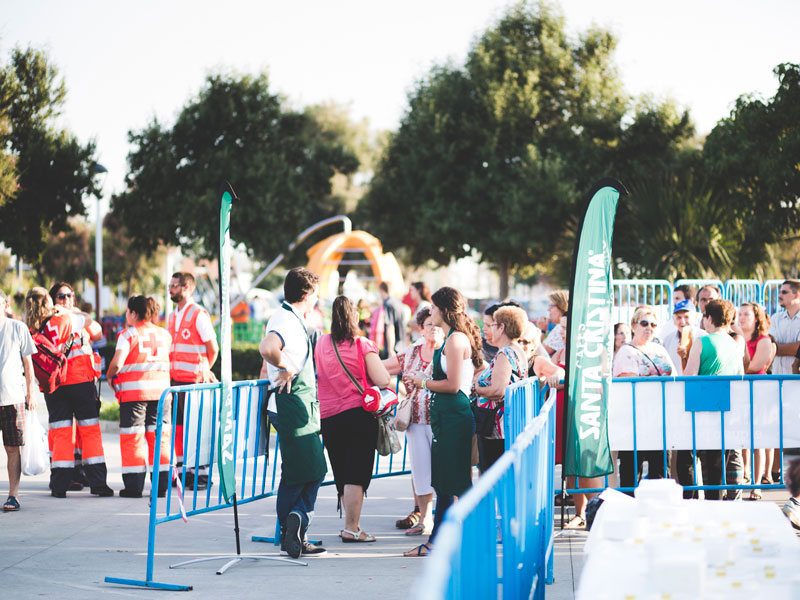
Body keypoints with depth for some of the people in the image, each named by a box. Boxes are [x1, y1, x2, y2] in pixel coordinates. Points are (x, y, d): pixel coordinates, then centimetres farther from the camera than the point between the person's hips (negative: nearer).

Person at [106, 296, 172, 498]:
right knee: (160, 435, 8)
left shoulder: (129, 334, -6)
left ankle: (134, 486, 0)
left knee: (132, 436, 1)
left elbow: (117, 362, -14)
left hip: (134, 390, -4)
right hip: (161, 390, 5)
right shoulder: (164, 334, 11)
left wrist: (110, 376, 3)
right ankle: (162, 484, 7)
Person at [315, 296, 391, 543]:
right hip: (359, 414, -4)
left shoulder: (320, 343, 4)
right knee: (356, 474, -2)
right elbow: (382, 380, -12)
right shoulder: (362, 345, -7)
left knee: (342, 475, 14)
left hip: (328, 418, 4)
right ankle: (351, 528, -5)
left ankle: (351, 523, 22)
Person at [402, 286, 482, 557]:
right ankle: (435, 542, 19)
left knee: (458, 484, -6)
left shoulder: (456, 340, -14)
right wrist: (422, 379, 16)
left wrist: (424, 383, -7)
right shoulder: (452, 339, 16)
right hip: (445, 417, 10)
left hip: (454, 417, -10)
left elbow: (453, 385, -19)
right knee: (443, 483, 13)